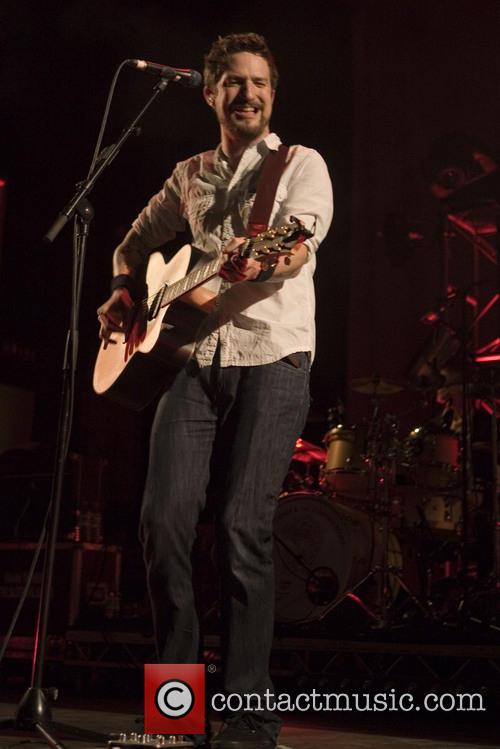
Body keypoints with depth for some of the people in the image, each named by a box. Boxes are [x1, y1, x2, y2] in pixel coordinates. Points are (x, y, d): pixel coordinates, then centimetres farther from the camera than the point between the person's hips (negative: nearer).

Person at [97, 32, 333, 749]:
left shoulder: (301, 163, 5)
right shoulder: (190, 175, 20)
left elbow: (302, 237, -16)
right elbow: (136, 240, 32)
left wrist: (262, 258, -39)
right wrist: (122, 292, 11)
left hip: (272, 357, -4)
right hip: (200, 359, 5)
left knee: (242, 526, -12)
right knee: (163, 518, -7)